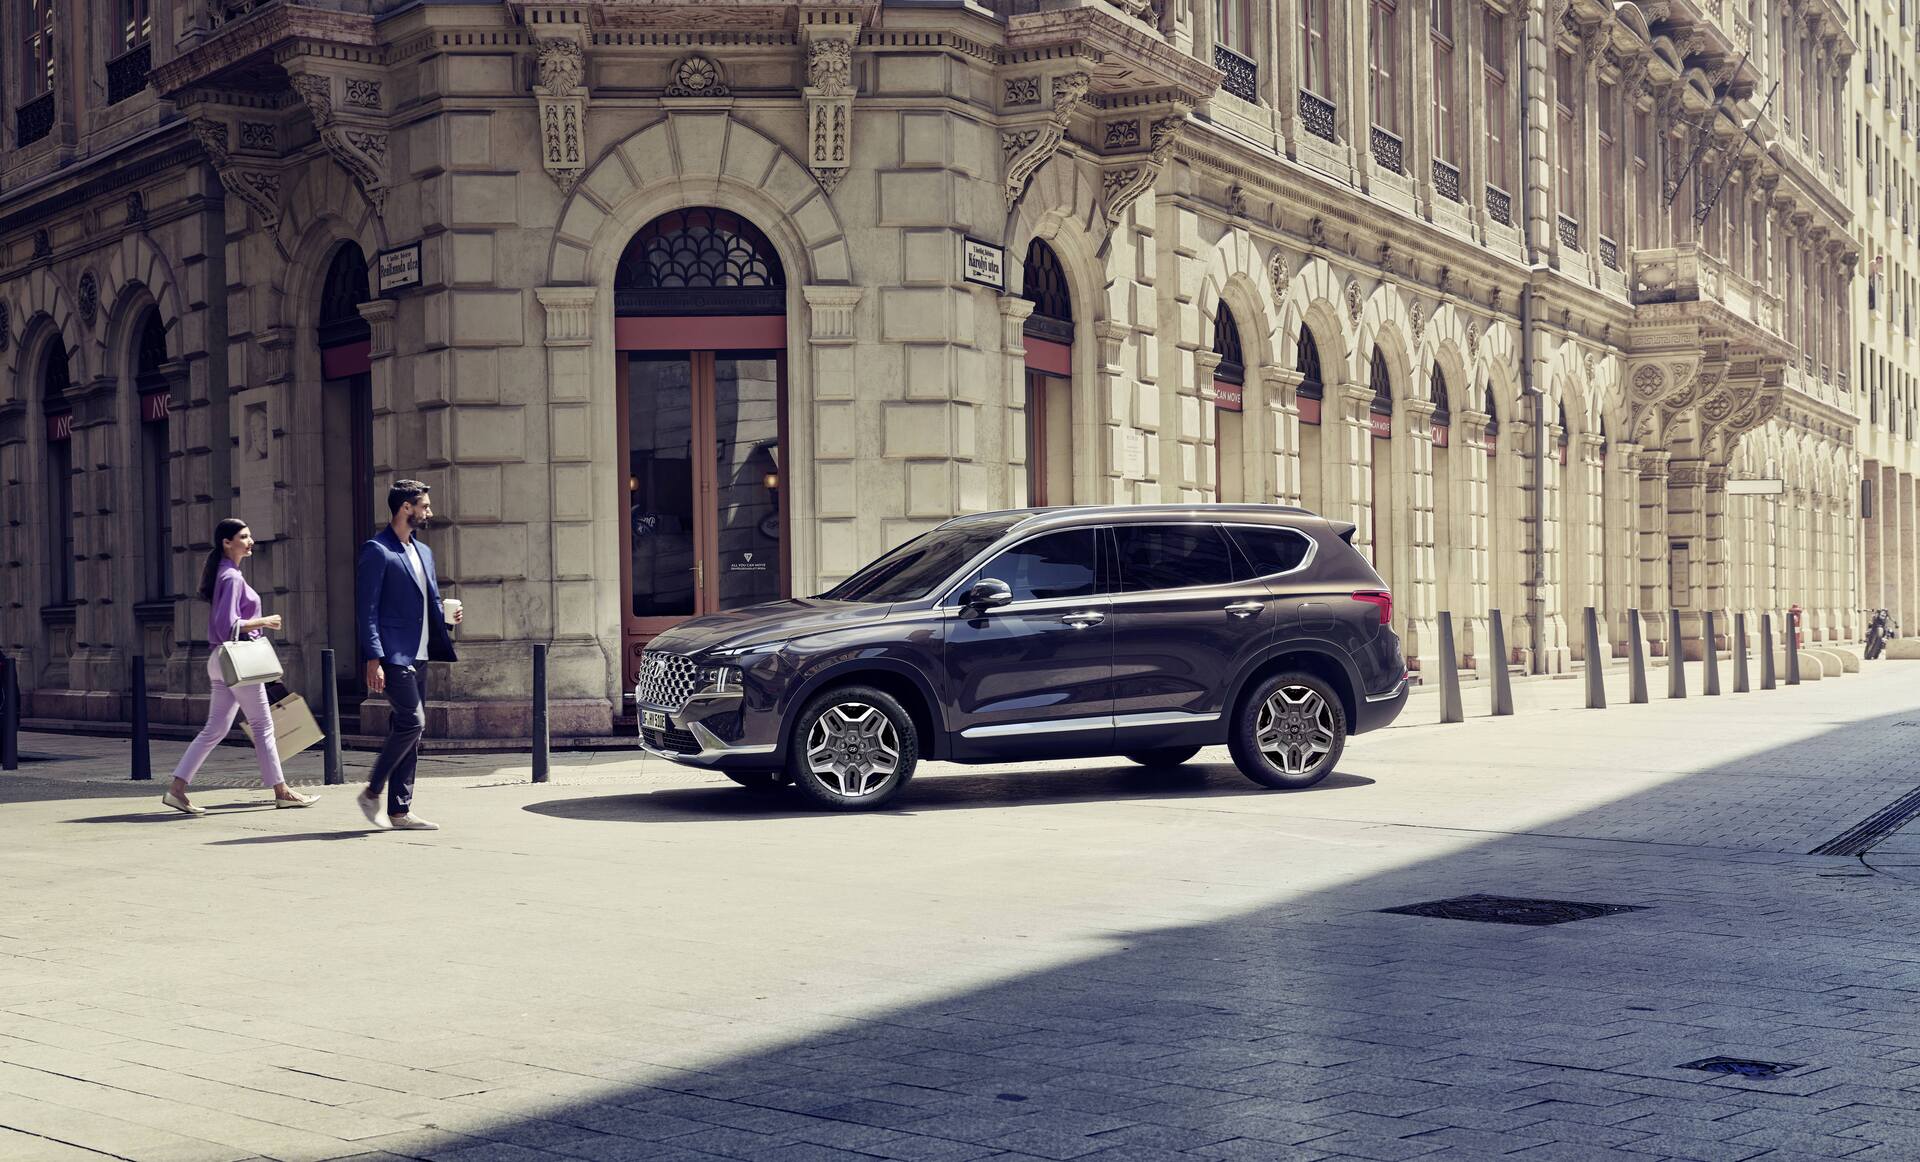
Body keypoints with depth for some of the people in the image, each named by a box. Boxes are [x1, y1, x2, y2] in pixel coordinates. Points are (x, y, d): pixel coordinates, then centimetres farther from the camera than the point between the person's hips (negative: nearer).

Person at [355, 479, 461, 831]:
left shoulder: (423, 551, 19)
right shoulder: (376, 551, -7)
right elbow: (367, 609, -12)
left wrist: (446, 616, 3)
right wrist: (373, 660, -18)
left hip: (418, 655, 9)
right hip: (393, 654, -9)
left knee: (410, 729, 8)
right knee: (412, 721, -16)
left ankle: (400, 810, 11)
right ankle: (372, 792, -1)